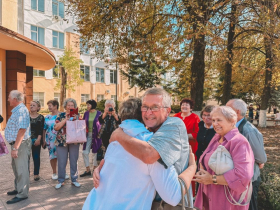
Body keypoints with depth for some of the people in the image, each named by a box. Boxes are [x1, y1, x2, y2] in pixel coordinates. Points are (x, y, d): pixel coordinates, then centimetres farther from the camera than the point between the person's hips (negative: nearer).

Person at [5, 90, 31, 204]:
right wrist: (14, 147, 16)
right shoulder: (17, 110, 13)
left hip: (21, 144, -10)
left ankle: (22, 194, 9)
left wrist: (15, 148, -27)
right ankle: (18, 188, 35)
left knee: (21, 169, -1)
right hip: (16, 143, 10)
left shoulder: (21, 110, -19)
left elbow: (22, 130, -27)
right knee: (16, 167, 20)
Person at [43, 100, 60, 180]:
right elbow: (44, 130, 12)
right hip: (50, 140, 3)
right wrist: (43, 140, 8)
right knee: (53, 156, 8)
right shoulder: (47, 117, 9)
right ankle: (54, 173, 24)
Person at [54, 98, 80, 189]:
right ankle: (61, 181, 20)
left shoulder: (77, 115, 7)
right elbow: (56, 127, -7)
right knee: (61, 162, 4)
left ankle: (74, 180, 22)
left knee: (74, 161, 7)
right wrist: (65, 119, -12)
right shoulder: (61, 116, 4)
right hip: (62, 142, -1)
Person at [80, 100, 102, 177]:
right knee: (85, 152, 0)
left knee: (95, 152, 5)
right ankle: (87, 170, 14)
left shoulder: (99, 113, -4)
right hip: (88, 134, 3)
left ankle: (95, 169, 24)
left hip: (96, 135, -3)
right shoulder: (86, 113, 6)